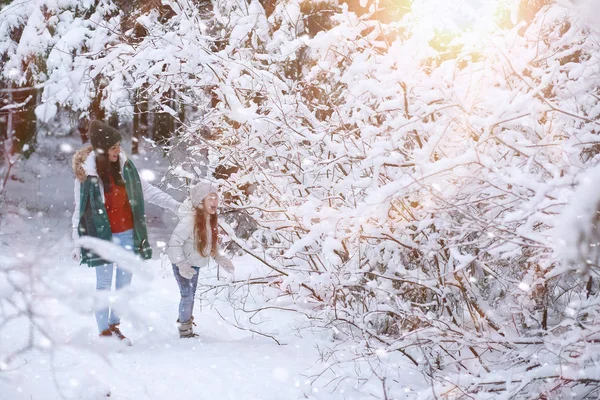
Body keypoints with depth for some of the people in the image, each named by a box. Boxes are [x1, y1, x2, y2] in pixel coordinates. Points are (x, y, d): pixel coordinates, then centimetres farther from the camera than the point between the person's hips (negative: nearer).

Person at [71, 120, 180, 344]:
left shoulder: (125, 166, -1)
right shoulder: (86, 173, -11)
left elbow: (147, 191, 8)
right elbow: (80, 209, -6)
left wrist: (176, 206, 6)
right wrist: (77, 243, -6)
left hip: (127, 234, 4)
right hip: (102, 236, -4)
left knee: (124, 282, 11)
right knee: (104, 284, 2)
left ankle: (114, 326, 26)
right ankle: (104, 332, 12)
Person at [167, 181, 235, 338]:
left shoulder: (211, 219, -3)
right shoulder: (189, 220, -29)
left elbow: (212, 241, 12)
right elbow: (174, 242, -28)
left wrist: (219, 257, 1)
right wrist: (181, 264, -33)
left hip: (195, 264, 8)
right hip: (182, 264, -8)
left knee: (191, 296, 18)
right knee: (187, 296, -6)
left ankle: (186, 325, 33)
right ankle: (184, 331, 8)